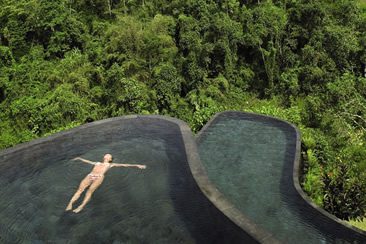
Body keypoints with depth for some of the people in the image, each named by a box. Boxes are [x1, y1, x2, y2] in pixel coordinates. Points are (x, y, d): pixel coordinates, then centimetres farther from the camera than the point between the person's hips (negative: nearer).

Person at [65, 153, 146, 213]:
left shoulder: (111, 165, 25)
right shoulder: (97, 163, 37)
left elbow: (124, 165, 17)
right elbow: (88, 161, 52)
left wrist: (137, 165, 10)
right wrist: (79, 158, 68)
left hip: (99, 177, -3)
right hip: (90, 176, 3)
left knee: (90, 190, -30)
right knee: (80, 189, -22)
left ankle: (81, 206, -41)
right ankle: (70, 204, -32)